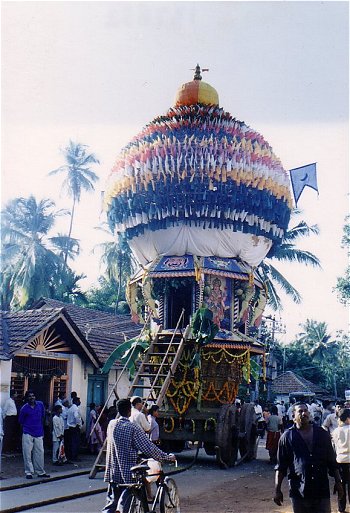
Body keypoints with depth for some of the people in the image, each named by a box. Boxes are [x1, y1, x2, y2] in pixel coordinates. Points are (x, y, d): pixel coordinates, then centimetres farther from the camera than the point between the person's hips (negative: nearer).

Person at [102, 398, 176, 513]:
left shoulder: (111, 424, 3)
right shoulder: (133, 427, -13)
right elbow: (149, 448, -14)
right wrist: (167, 457, -4)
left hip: (113, 472, 5)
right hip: (129, 473, -5)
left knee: (112, 502, 10)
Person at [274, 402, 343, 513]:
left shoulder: (322, 434, 9)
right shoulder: (287, 437, 1)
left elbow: (332, 462, 15)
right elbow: (281, 467, 2)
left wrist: (338, 482, 10)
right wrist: (277, 490, -2)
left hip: (322, 491, 2)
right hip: (298, 492, -2)